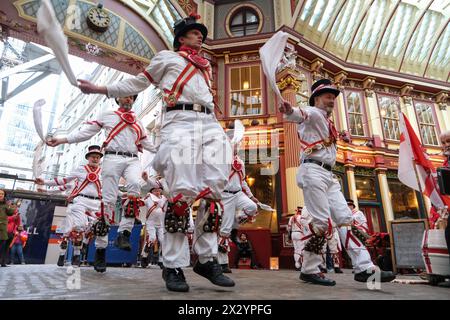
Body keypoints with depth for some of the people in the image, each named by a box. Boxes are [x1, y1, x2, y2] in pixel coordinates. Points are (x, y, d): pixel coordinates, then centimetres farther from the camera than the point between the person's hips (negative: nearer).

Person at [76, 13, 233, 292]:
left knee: (213, 191, -6)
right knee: (183, 192, -15)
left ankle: (207, 259, 3)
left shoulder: (206, 65, 32)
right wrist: (100, 89, 14)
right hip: (180, 123, -5)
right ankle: (174, 266, -5)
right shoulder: (166, 57, 21)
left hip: (211, 125, 5)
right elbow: (138, 83, 21)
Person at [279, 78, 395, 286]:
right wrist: (290, 111, -46)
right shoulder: (313, 113, 2)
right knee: (322, 222, -12)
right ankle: (309, 270, -1)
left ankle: (364, 268, 9)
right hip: (313, 171, -9)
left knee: (344, 217, 5)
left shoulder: (327, 123, 29)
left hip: (328, 175, 9)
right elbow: (301, 114, -24)